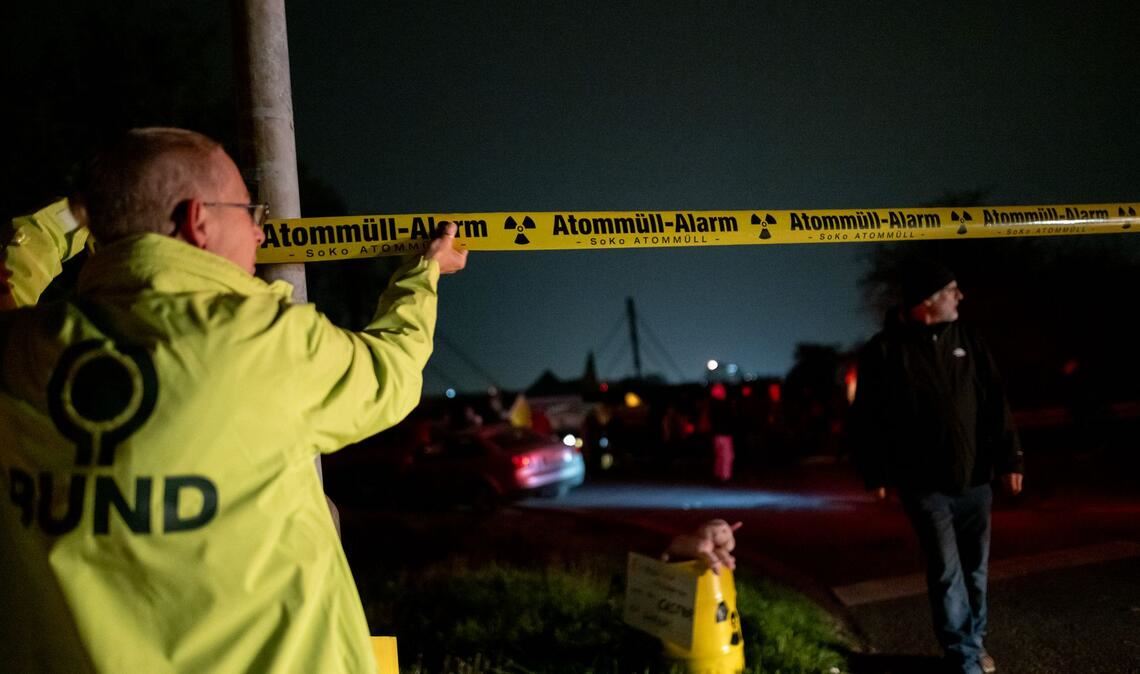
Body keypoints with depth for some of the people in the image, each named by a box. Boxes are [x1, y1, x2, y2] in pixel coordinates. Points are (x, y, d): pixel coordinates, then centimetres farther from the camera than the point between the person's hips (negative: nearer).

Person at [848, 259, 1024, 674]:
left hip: (974, 479, 4)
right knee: (947, 572, -3)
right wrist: (876, 473, -7)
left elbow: (995, 404, 7)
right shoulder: (884, 351, -6)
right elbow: (867, 418, -5)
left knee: (975, 569, 13)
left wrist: (1009, 458, 2)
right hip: (925, 484, -4)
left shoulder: (967, 342, 7)